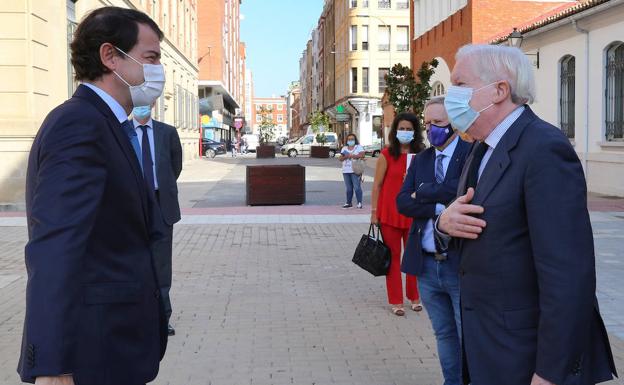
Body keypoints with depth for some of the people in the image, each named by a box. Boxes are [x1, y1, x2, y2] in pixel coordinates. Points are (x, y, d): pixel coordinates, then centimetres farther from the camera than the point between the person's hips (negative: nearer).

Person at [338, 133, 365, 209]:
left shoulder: (359, 147, 6)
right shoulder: (344, 148, 18)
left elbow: (362, 155, -11)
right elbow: (340, 158, 9)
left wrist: (352, 156, -13)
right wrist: (346, 156, -11)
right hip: (346, 171, 4)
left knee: (357, 187, -10)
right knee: (349, 188, 7)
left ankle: (359, 203, -6)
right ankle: (349, 202, 14)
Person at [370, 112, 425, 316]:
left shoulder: (421, 155, 5)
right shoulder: (387, 154, -4)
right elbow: (377, 185, -2)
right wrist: (374, 212, -4)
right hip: (390, 213, -3)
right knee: (393, 256, 5)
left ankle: (414, 296, 26)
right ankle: (395, 301, 14)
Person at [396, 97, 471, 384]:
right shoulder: (420, 159, 12)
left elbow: (465, 188, -24)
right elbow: (403, 202, 1)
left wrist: (424, 192, -10)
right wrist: (439, 209, -14)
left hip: (462, 264, -6)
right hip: (427, 264, 6)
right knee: (444, 335, 18)